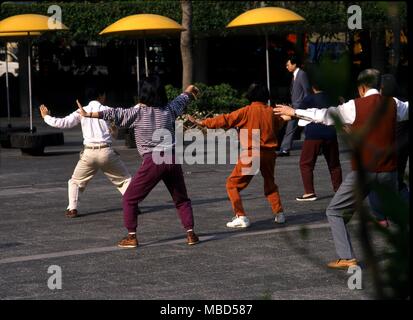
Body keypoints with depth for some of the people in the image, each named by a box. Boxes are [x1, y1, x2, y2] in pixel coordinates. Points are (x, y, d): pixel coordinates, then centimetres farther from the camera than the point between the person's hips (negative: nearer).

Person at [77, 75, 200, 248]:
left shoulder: (138, 112, -5)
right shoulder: (169, 110, 8)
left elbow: (115, 114, -9)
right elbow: (181, 101, 29)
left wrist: (88, 114, -6)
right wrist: (188, 91, 51)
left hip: (153, 161, -4)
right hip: (172, 158, 4)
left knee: (130, 199, 10)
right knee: (181, 199, 21)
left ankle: (131, 237, 6)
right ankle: (190, 233, 12)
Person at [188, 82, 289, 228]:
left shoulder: (246, 111, -7)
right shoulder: (271, 111, 6)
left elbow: (225, 120, -9)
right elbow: (277, 125, 26)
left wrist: (201, 122, -5)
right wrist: (284, 118, 48)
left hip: (251, 154, -5)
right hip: (269, 153, 5)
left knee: (233, 184, 4)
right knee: (270, 184, 27)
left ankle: (241, 216, -7)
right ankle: (279, 213, 21)